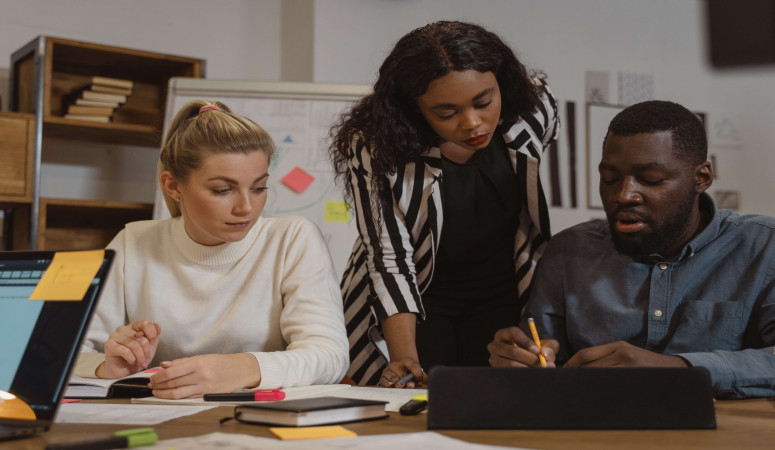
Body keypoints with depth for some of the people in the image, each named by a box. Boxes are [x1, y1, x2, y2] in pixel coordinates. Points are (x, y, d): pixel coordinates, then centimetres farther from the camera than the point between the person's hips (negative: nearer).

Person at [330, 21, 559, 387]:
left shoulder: (533, 110, -14)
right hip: (415, 304, -2)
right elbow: (390, 256, -21)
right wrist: (405, 357, -33)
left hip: (502, 301, 3)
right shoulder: (376, 148, -24)